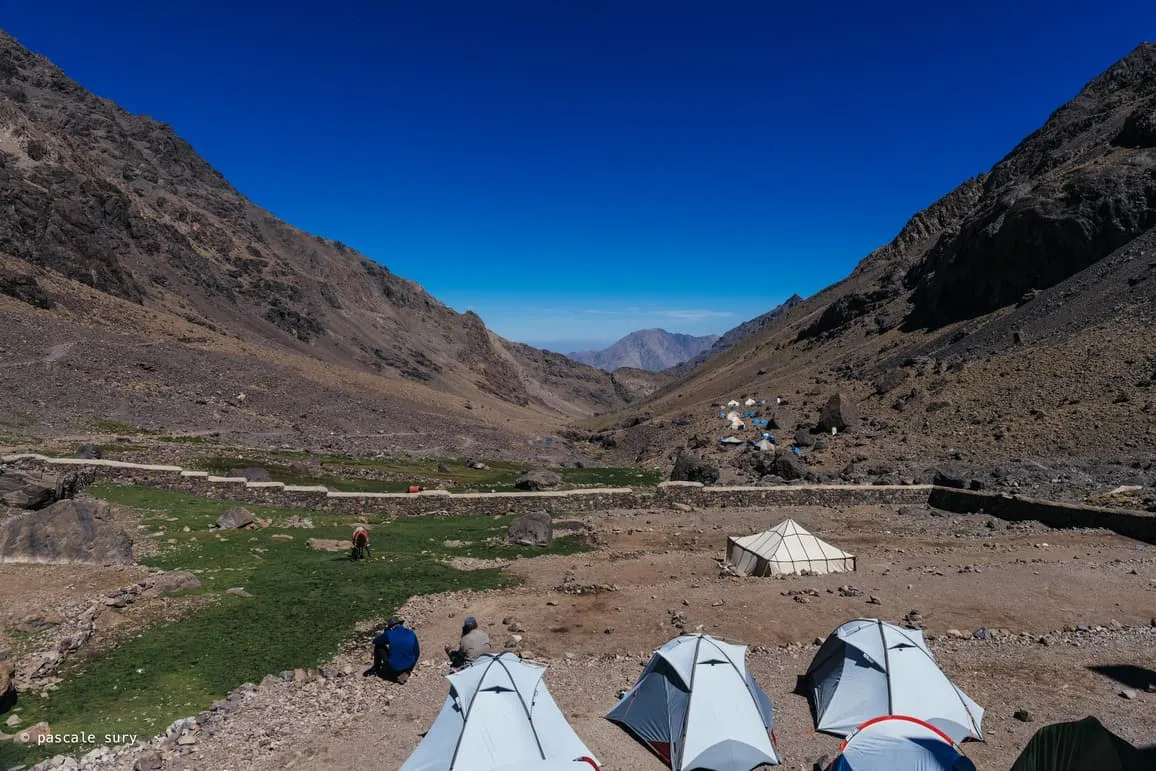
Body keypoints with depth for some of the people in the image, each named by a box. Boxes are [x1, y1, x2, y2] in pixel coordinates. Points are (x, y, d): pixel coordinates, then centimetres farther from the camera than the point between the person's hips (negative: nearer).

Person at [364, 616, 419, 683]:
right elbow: (417, 653, 6)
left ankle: (376, 669, 27)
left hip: (393, 668, -3)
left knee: (379, 646, 14)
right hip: (408, 667, 3)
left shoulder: (389, 634, -12)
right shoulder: (412, 634, -2)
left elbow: (375, 641, 6)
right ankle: (405, 673, 20)